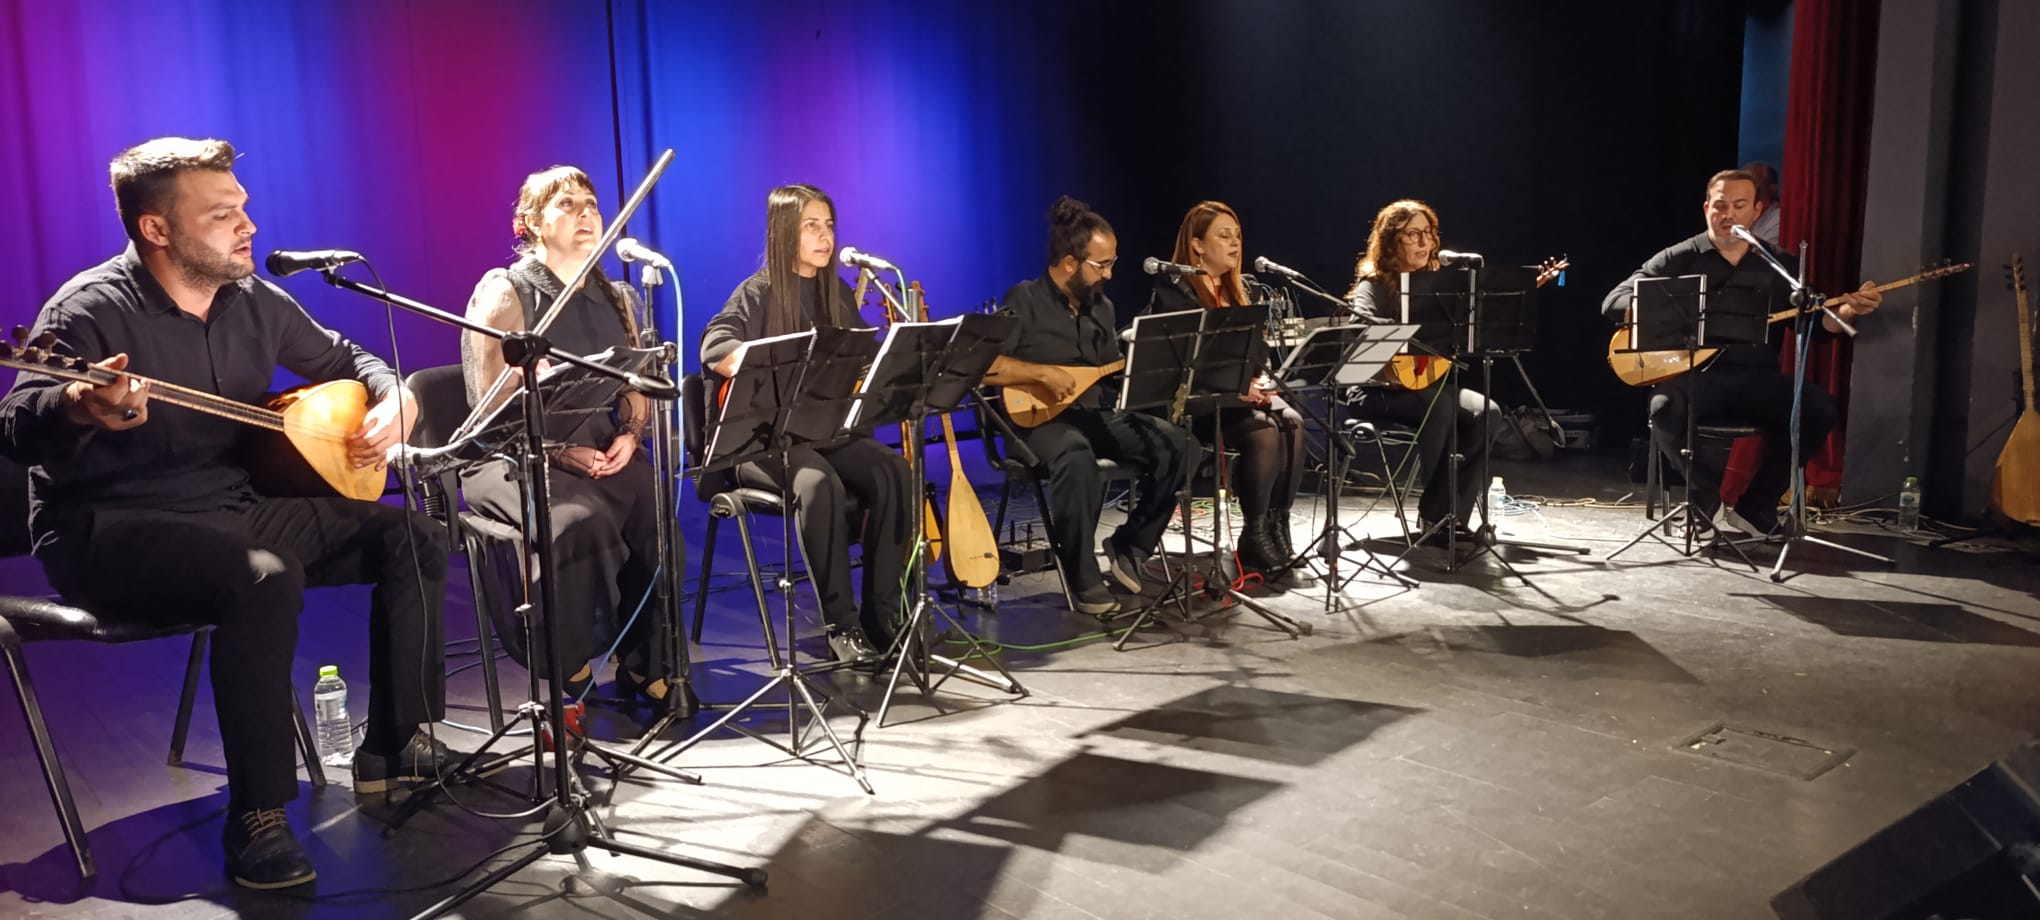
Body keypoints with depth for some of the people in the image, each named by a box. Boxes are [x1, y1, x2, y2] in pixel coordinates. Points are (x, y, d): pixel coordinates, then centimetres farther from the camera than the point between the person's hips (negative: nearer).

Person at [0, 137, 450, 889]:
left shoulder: (253, 300, 4)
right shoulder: (91, 309, -16)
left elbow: (343, 359, 20)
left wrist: (395, 401, -2)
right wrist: (77, 408, -52)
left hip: (234, 506, 8)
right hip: (110, 528, -7)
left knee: (416, 537, -2)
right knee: (265, 580, -37)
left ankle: (396, 749, 5)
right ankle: (258, 819, -25)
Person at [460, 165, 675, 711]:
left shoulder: (614, 298, 16)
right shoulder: (504, 294, -2)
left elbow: (639, 389, 14)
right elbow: (493, 405, -8)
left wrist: (628, 436, -7)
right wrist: (562, 450, -19)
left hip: (606, 456, 5)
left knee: (659, 508, -25)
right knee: (581, 519, -34)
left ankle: (644, 665, -8)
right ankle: (571, 673, -11)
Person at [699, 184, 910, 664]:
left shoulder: (837, 293, 15)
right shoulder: (758, 293, -2)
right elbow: (715, 349, -18)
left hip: (829, 431, 5)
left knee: (894, 471, -24)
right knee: (818, 482, -36)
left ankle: (881, 613, -15)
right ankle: (841, 623, -24)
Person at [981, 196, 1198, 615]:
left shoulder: (1102, 307, 13)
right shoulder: (1024, 301, -8)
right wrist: (1042, 372, -22)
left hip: (1095, 413, 7)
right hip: (1039, 418, -7)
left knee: (1178, 445, -15)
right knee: (1076, 454, -42)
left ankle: (1129, 548, -1)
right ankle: (1084, 579, -26)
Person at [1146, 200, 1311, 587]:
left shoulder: (1245, 288, 17)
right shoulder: (1173, 290, -3)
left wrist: (1259, 380, -7)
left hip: (1249, 392, 6)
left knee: (1292, 423, -26)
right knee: (1264, 432, -32)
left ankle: (1277, 533, -20)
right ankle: (1256, 539, -18)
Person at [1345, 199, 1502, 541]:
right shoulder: (1374, 286, -6)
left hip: (1430, 382, 6)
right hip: (1380, 390, -6)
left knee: (1487, 412, -19)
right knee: (1440, 406, -34)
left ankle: (1450, 513, -14)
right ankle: (1433, 512, -20)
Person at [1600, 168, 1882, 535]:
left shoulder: (1780, 267, 14)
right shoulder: (1679, 259, 6)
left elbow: (1815, 324, 11)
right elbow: (1614, 302, -3)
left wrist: (1846, 311, -12)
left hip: (1757, 379, 3)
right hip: (1695, 376, -3)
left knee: (1820, 407, -23)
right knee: (1666, 407, -35)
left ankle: (1756, 507, -9)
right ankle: (1711, 502, -13)